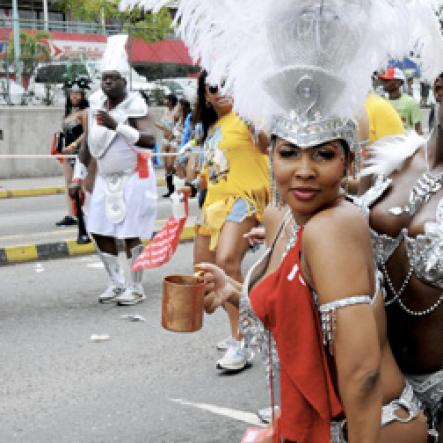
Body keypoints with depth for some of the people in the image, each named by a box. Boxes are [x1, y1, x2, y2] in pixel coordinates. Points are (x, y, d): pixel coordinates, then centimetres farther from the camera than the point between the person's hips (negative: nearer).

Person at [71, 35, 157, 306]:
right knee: (100, 233, 7)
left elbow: (150, 141, -30)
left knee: (130, 234, -3)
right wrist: (79, 177, 12)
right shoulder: (97, 102, 3)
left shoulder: (134, 105, -15)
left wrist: (117, 125, -37)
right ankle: (117, 283, 24)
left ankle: (136, 288, 11)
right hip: (106, 179, 7)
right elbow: (88, 143, 12)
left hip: (133, 179, -6)